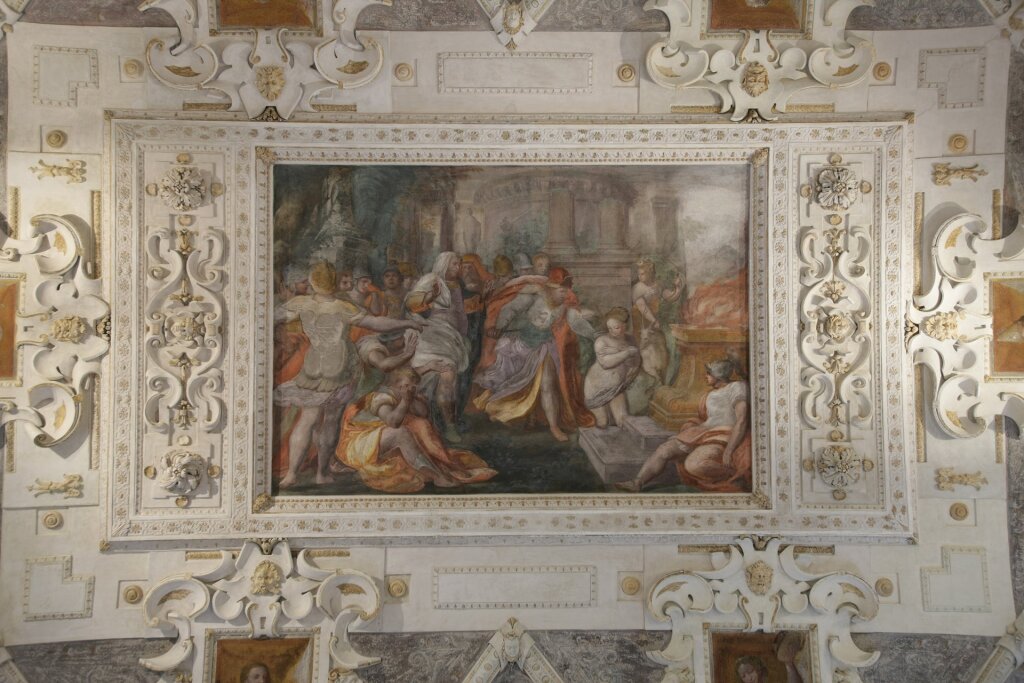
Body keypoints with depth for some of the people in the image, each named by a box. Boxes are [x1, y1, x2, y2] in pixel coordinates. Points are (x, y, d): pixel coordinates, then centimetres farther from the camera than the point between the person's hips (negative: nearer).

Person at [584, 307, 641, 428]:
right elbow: (605, 362, -27)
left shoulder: (630, 340, 2)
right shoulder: (601, 341, -13)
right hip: (598, 387, -4)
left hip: (616, 388, 4)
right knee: (601, 423, -3)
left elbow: (635, 365, 6)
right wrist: (626, 353, -25)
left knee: (622, 420, -5)